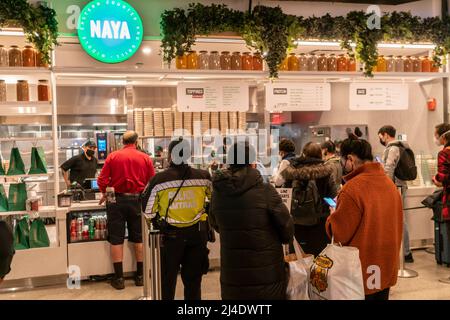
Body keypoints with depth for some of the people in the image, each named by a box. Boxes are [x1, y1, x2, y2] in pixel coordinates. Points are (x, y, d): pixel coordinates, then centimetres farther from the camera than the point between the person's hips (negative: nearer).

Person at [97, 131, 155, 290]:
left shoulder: (113, 156, -3)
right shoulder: (145, 158, -1)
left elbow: (102, 180, -6)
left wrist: (105, 194, 13)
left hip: (117, 199, -1)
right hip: (137, 200, 1)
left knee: (116, 239, 5)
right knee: (139, 238, 12)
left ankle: (119, 278, 7)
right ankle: (140, 275, 18)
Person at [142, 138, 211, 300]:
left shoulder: (159, 179, -13)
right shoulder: (203, 176, -7)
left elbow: (148, 210, -5)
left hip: (170, 235, -1)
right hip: (197, 233, 2)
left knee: (168, 279, 15)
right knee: (193, 280, 15)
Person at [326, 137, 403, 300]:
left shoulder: (352, 188, -21)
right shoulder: (390, 184, 3)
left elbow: (339, 233, -15)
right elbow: (396, 224, 12)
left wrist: (333, 217, 3)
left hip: (363, 271, -7)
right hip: (387, 268, 7)